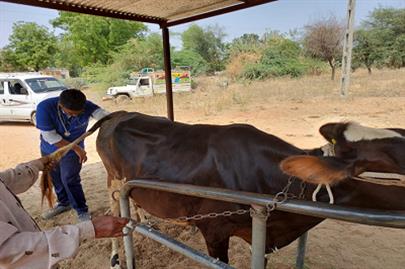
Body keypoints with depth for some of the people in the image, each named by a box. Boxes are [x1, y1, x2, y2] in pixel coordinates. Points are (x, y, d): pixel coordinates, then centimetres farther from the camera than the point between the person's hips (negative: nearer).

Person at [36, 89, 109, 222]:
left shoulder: (87, 107, -28)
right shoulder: (45, 107, -30)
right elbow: (49, 136, -27)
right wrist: (76, 148, -26)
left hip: (71, 152, -2)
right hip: (49, 150, 2)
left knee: (70, 181, -6)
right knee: (56, 179, 18)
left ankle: (82, 211, 12)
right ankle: (64, 203, 43)